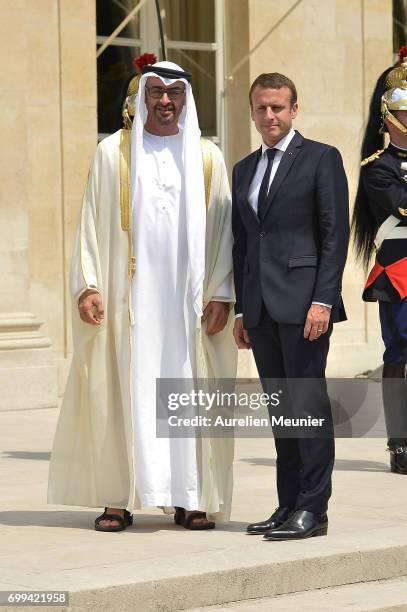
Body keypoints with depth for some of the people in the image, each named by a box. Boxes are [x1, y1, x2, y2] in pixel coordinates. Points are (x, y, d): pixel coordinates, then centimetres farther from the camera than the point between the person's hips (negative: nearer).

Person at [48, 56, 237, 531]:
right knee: (123, 392, -2)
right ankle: (118, 498, 1)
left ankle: (189, 497, 5)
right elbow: (92, 222, 4)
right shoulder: (112, 153, 7)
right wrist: (88, 285, -7)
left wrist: (220, 293, -3)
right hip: (129, 293, -1)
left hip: (189, 294, 1)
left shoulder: (207, 157, 10)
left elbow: (221, 227, 7)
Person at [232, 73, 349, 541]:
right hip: (260, 306, 6)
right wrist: (240, 309, 14)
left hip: (303, 300, -6)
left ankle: (313, 509, -4)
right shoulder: (244, 169, 18)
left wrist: (323, 299, -14)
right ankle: (288, 505, 12)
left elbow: (335, 233, -7)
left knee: (308, 403, -7)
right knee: (280, 409, 8)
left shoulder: (321, 159, -1)